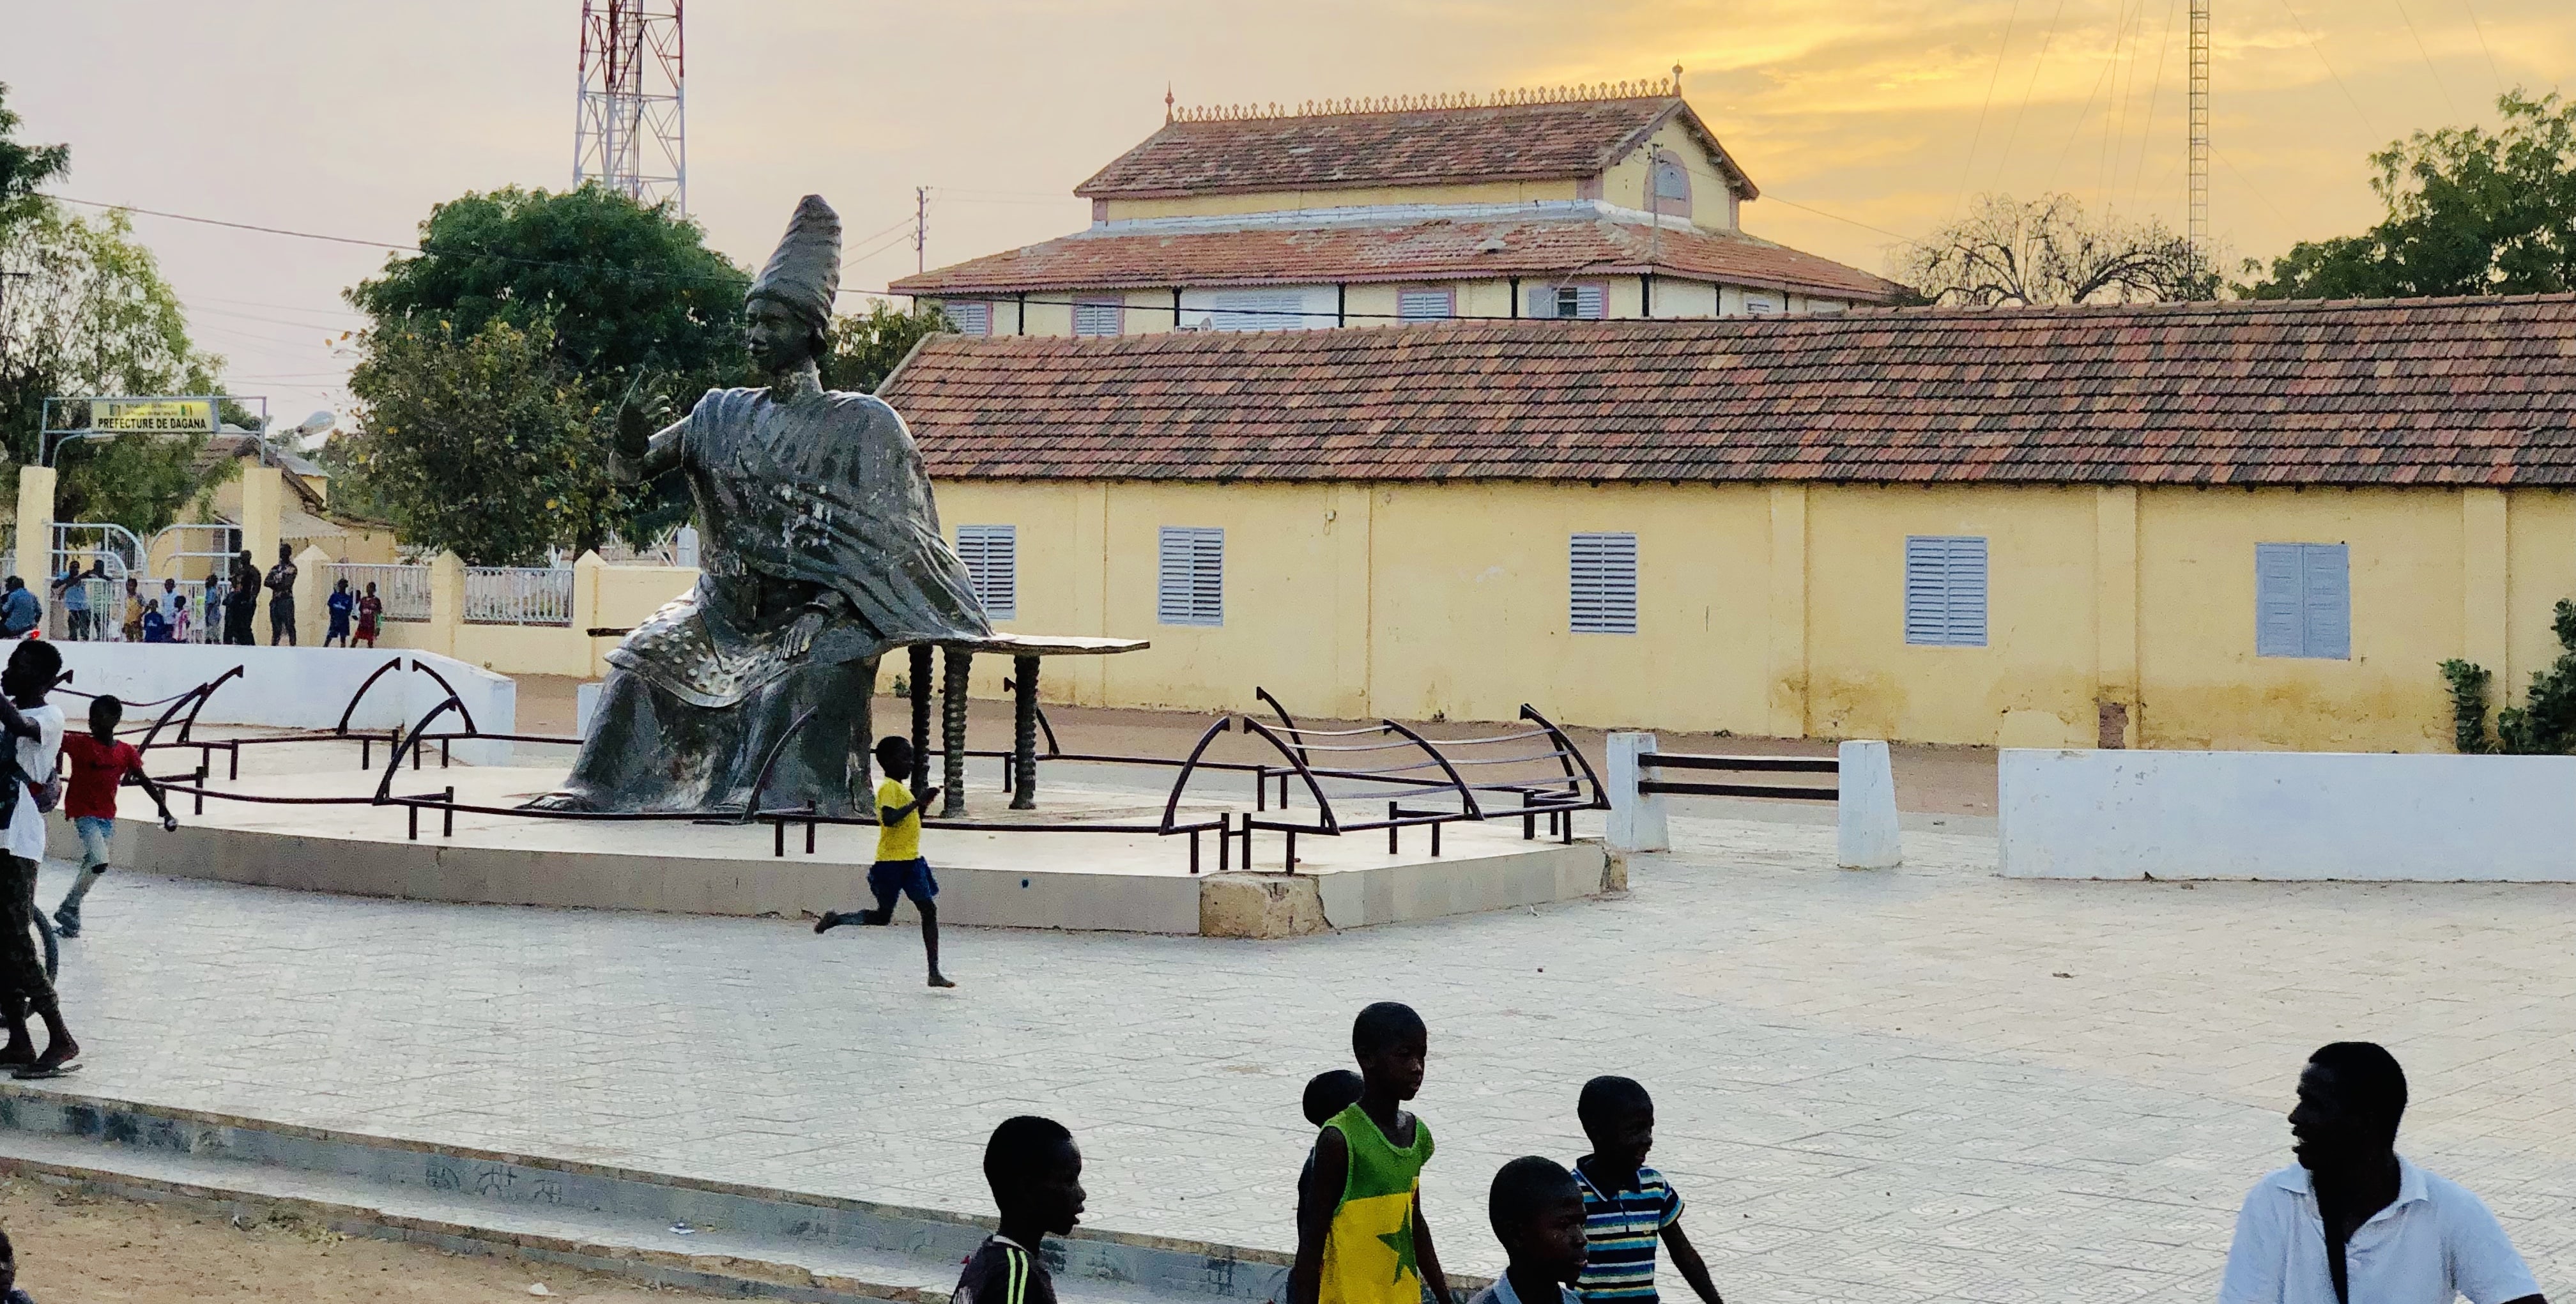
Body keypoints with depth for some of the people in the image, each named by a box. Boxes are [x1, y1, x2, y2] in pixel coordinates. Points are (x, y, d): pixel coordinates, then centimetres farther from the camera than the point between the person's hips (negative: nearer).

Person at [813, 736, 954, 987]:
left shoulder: (901, 788, 17)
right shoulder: (889, 788, -12)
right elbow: (889, 818, -28)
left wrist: (923, 802, 15)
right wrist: (917, 802, -25)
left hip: (911, 860, 9)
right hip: (891, 861, -9)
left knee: (929, 910, -1)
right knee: (883, 916, -1)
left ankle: (934, 972, -3)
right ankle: (836, 919, 22)